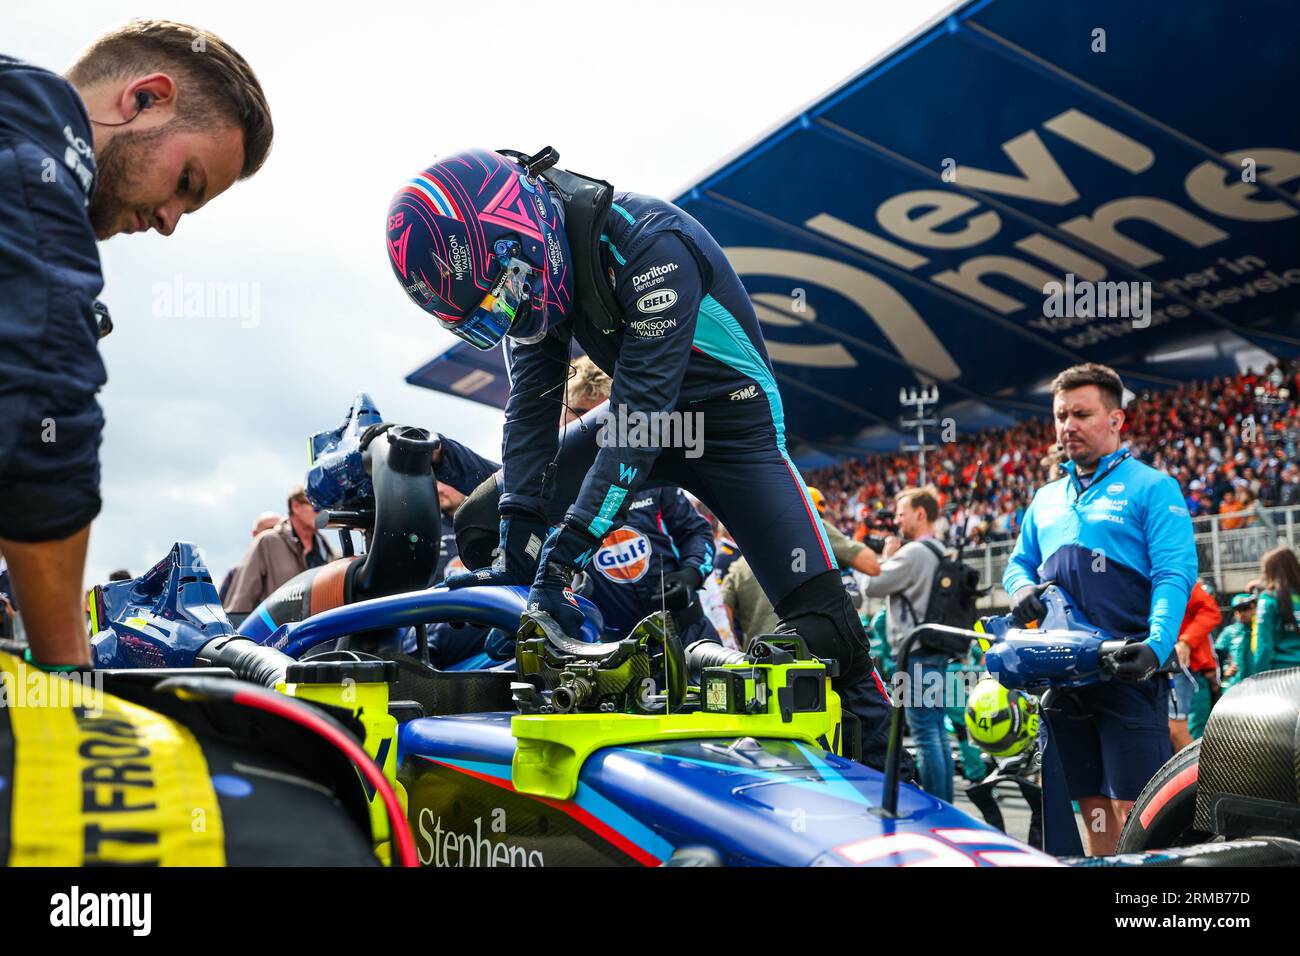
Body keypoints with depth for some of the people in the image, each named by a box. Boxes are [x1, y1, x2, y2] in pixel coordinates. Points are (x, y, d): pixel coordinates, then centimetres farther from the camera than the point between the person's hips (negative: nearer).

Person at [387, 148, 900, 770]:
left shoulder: (649, 241, -33)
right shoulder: (524, 274, -10)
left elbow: (641, 408, -37)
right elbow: (531, 408, -10)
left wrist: (563, 554, -40)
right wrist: (514, 554, -19)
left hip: (730, 420, -6)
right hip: (639, 413, 7)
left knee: (821, 618, -16)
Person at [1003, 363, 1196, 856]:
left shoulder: (1152, 488, 1)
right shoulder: (1046, 499, 20)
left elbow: (1174, 575, -8)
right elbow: (1018, 564, 25)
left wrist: (1157, 644, -25)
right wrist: (1021, 589, 0)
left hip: (1128, 670, -6)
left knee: (1134, 811, -8)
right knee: (1092, 807, 12)